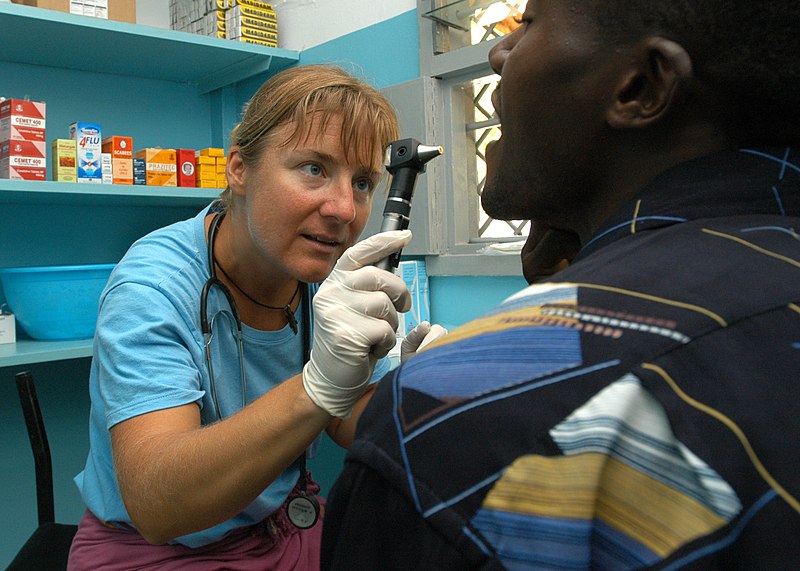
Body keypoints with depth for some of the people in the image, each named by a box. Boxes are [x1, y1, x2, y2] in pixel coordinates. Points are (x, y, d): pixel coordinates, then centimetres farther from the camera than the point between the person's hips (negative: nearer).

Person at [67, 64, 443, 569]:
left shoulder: (339, 275, -7)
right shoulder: (154, 285, -22)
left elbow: (352, 429, -2)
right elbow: (153, 506, -32)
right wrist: (320, 386, -45)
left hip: (287, 523, 5)